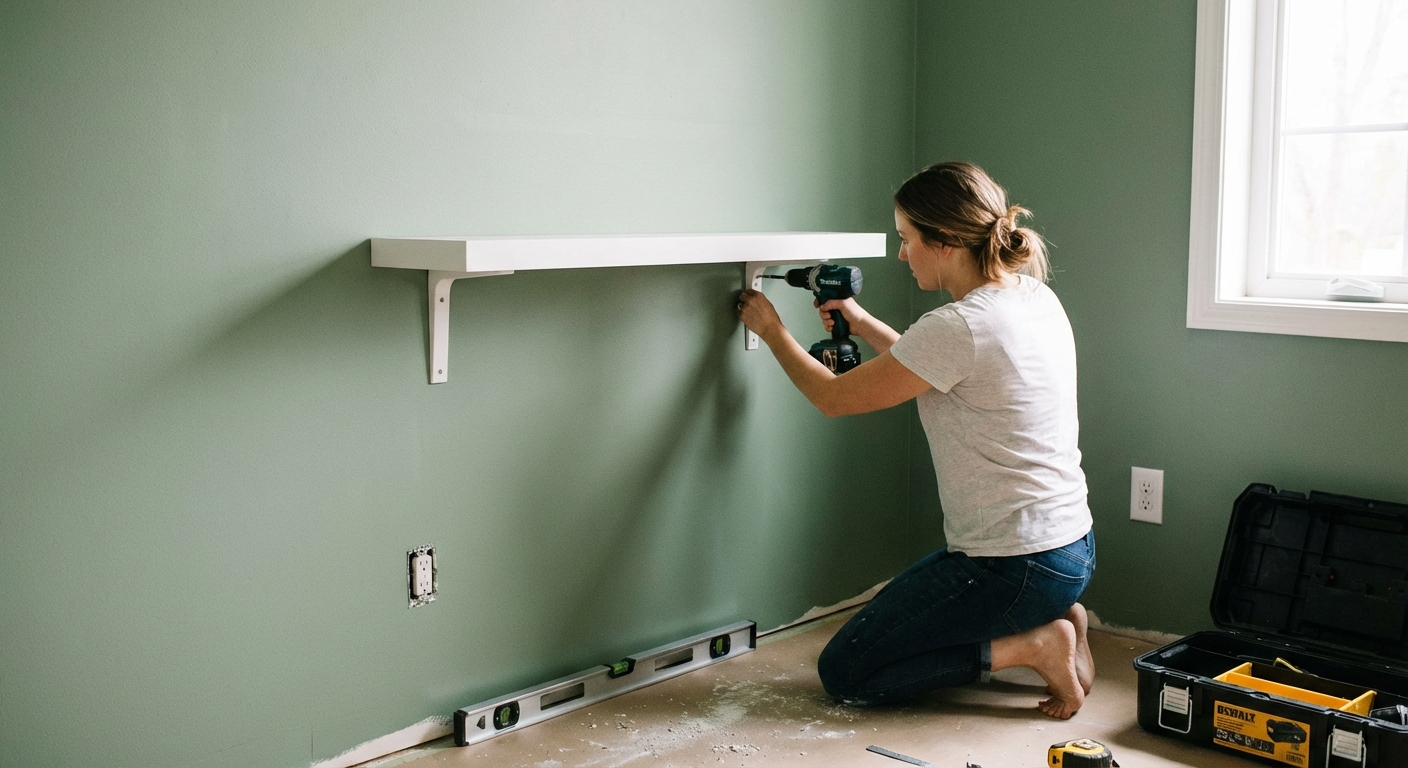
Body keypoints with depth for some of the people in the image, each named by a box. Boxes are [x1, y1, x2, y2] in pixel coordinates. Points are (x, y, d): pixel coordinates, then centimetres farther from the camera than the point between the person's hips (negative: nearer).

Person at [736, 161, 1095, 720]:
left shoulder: (960, 327, -23)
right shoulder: (1034, 296, 4)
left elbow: (833, 397, -11)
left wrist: (772, 330, 4)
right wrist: (863, 324, 15)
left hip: (1015, 565, -9)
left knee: (843, 674, 3)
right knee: (885, 618, 28)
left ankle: (1033, 646, -4)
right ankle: (1053, 618, 13)